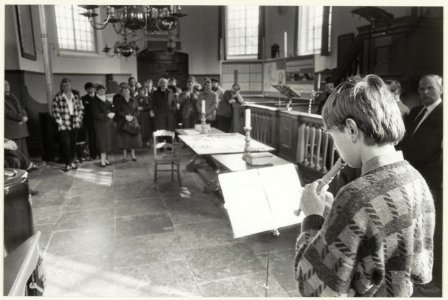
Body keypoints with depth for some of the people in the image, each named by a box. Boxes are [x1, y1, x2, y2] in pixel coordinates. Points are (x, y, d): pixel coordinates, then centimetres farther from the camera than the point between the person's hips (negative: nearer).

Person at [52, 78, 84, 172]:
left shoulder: (76, 96, 9)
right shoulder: (57, 98, -3)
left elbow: (81, 109, 12)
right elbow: (55, 111, -5)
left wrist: (79, 118, 3)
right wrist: (60, 122, -10)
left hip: (75, 124, 4)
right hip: (64, 125, -4)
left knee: (73, 143, 9)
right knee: (66, 143, -7)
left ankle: (72, 161, 21)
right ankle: (67, 163, 2)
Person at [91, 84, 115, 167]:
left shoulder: (106, 100, 14)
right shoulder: (95, 101, -7)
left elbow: (111, 109, 17)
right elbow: (96, 114, -13)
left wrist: (112, 114, -5)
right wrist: (107, 115, -16)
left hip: (109, 123, 6)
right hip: (100, 124, -6)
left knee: (108, 141, 8)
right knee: (102, 142, -4)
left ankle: (105, 158, 18)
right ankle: (102, 160, 2)